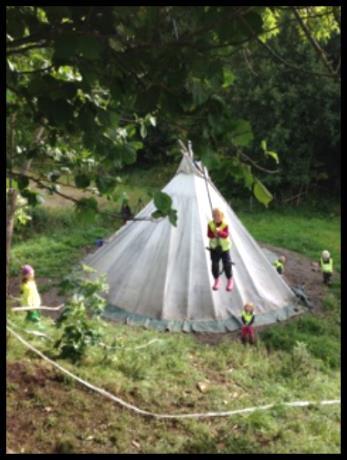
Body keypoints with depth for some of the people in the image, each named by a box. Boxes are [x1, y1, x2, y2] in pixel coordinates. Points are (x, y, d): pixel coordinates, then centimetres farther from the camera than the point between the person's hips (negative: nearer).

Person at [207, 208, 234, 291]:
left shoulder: (225, 224, -12)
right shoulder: (210, 224, -7)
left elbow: (226, 235, -23)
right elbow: (209, 234, -14)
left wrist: (219, 232, -40)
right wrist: (214, 234, -33)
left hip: (224, 248, -2)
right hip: (214, 248, 2)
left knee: (227, 265, 0)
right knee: (214, 265, 3)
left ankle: (230, 280, 21)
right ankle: (217, 280, 24)